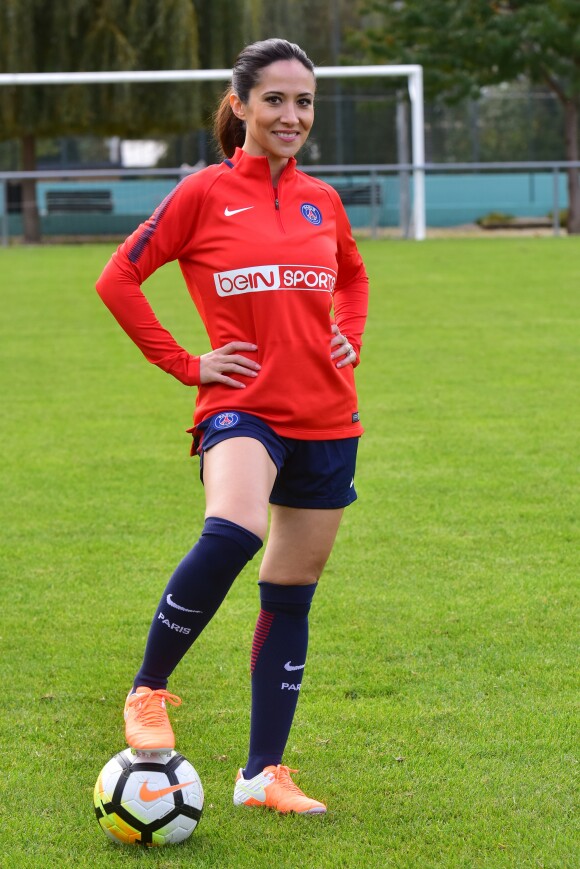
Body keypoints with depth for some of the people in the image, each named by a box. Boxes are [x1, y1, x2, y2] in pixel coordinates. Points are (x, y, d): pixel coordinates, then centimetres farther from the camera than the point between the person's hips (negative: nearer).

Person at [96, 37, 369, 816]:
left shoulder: (322, 202, 10)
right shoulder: (205, 194, -3)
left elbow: (354, 276, 31)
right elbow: (118, 280, -2)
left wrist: (350, 340, 12)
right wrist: (184, 364, -5)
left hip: (327, 419, 5)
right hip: (243, 407, -5)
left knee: (292, 594, 9)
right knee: (230, 534, -34)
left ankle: (264, 773, 18)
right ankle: (148, 691, -14)